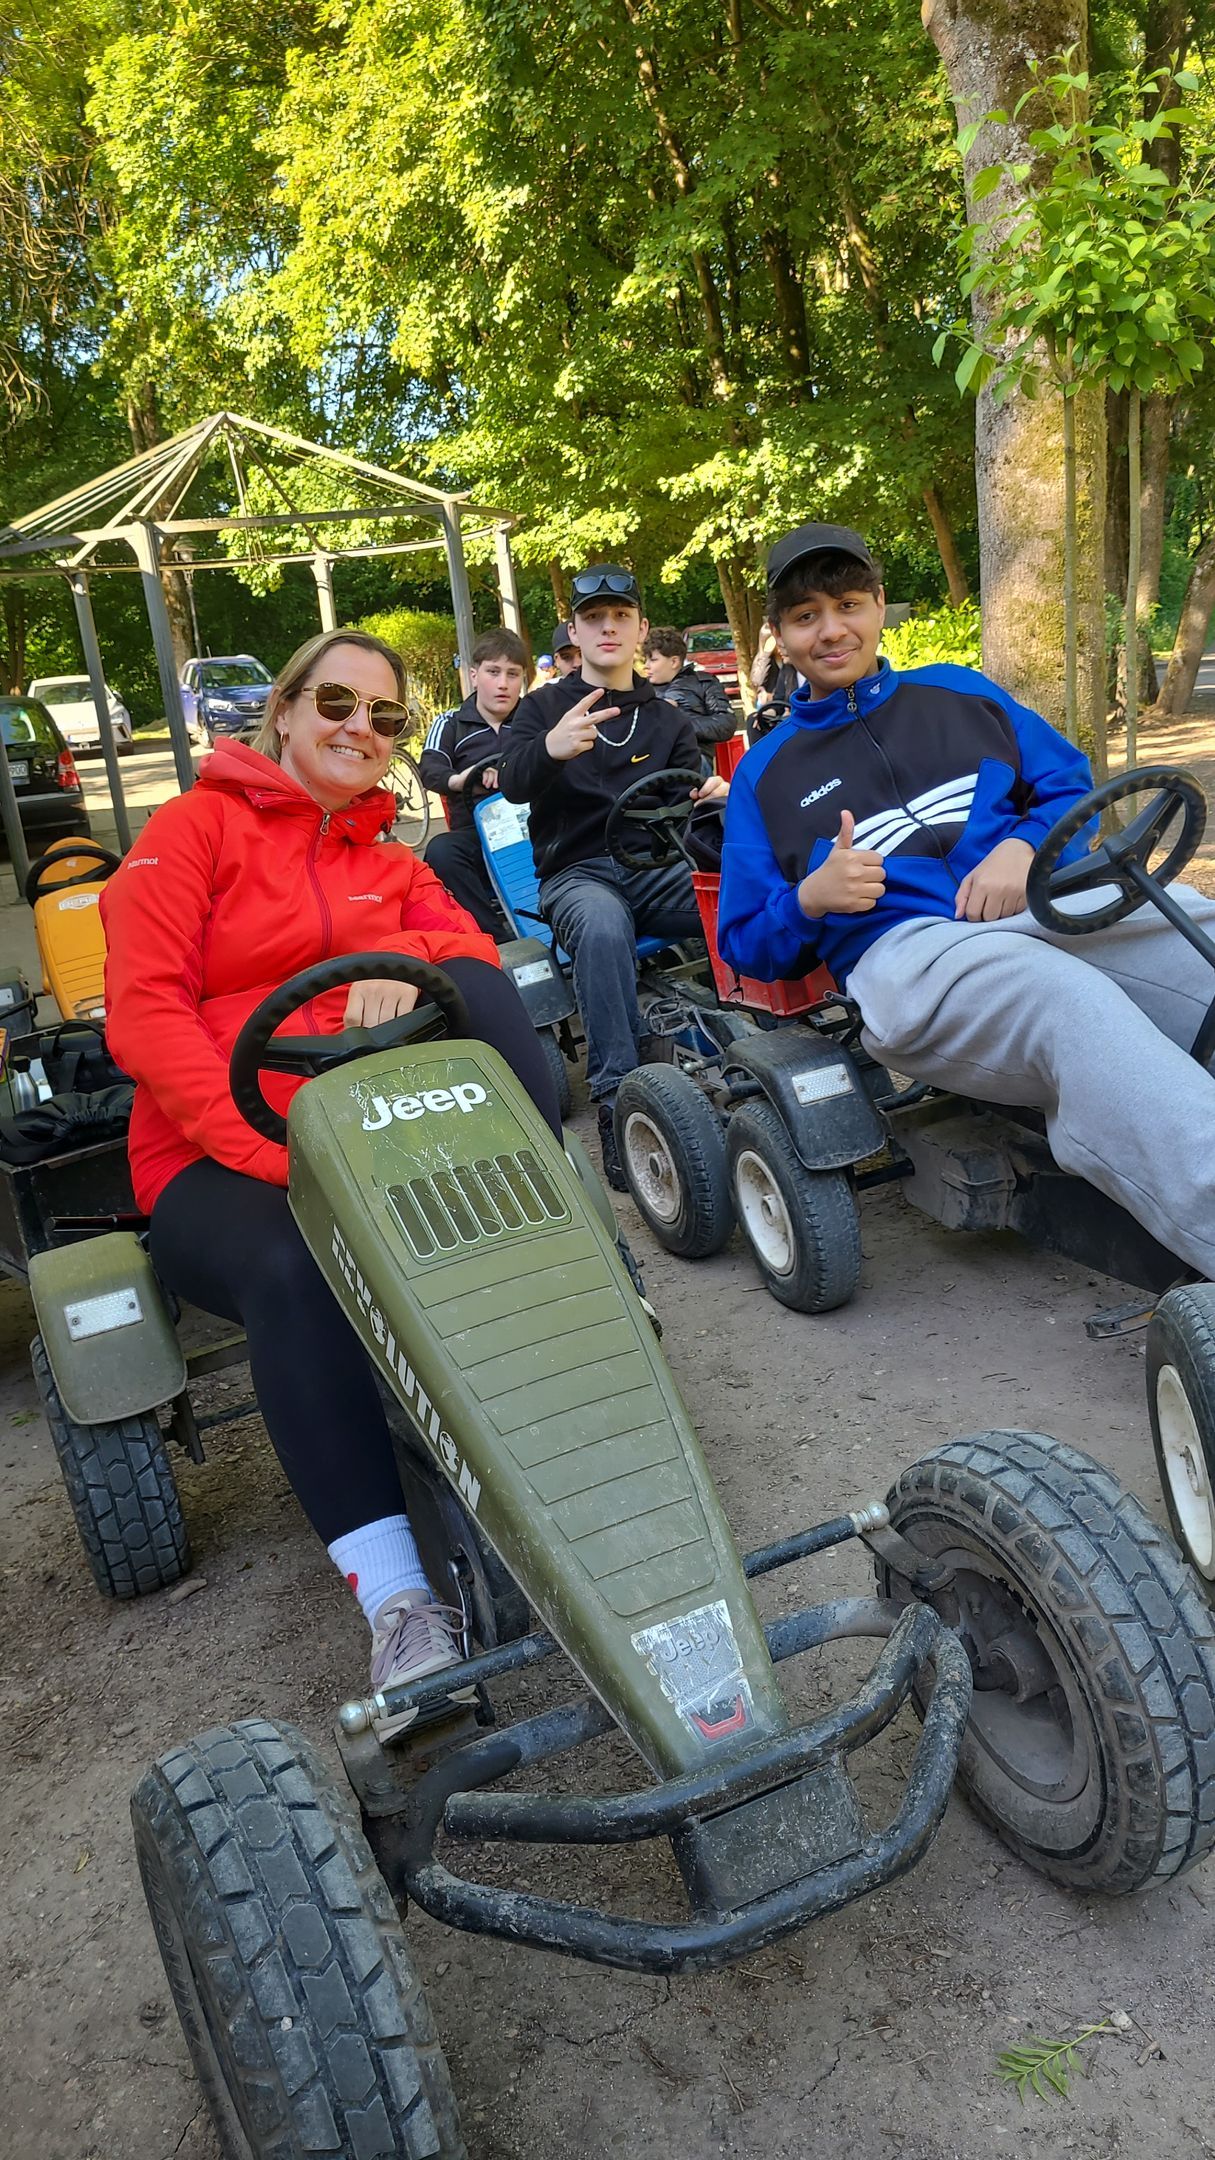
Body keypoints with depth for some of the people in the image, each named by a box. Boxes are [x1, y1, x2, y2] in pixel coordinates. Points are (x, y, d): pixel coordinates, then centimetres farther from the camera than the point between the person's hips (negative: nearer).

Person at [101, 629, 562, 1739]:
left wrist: (406, 969, -23)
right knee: (292, 1274, -37)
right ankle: (401, 1606, -35)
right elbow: (144, 1011, -8)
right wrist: (274, 1151, -21)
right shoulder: (196, 827, 5)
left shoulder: (385, 861, 23)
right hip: (219, 1159, -4)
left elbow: (467, 942, 3)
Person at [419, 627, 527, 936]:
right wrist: (456, 780, -31)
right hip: (476, 832, 0)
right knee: (440, 852, -33)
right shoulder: (451, 724, 11)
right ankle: (497, 937, -26)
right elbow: (429, 769, -6)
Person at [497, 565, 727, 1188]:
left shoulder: (667, 718, 22)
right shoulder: (542, 707, 12)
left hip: (658, 870, 3)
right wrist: (550, 749, -32)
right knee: (602, 925, -40)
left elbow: (690, 798, 15)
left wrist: (715, 796, -12)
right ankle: (616, 1100, -38)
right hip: (577, 874, -2)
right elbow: (513, 785, -7)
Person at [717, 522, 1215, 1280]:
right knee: (1070, 1003, -38)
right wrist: (810, 898, -4)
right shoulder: (765, 775, 21)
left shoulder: (960, 693, 26)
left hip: (1042, 901, 3)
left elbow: (1072, 784, 19)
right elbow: (748, 944, 18)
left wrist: (1024, 846, -4)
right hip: (903, 948, -3)